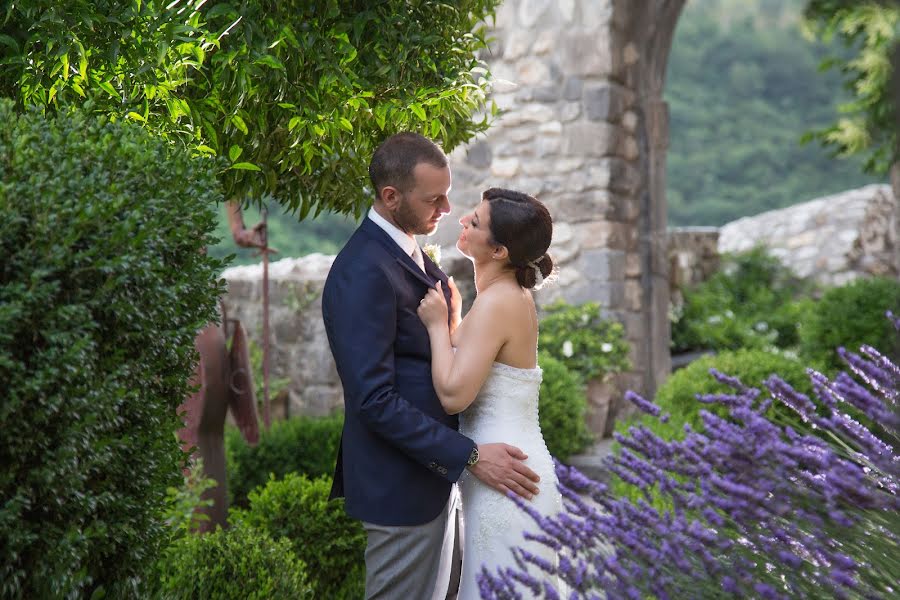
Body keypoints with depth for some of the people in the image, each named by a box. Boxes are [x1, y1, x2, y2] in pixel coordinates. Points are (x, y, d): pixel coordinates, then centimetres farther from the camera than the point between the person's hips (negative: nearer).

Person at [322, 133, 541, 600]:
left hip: (432, 471, 9)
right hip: (400, 487, -9)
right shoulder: (363, 273, -23)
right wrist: (469, 457, -24)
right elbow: (374, 400, -26)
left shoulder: (409, 252, 8)